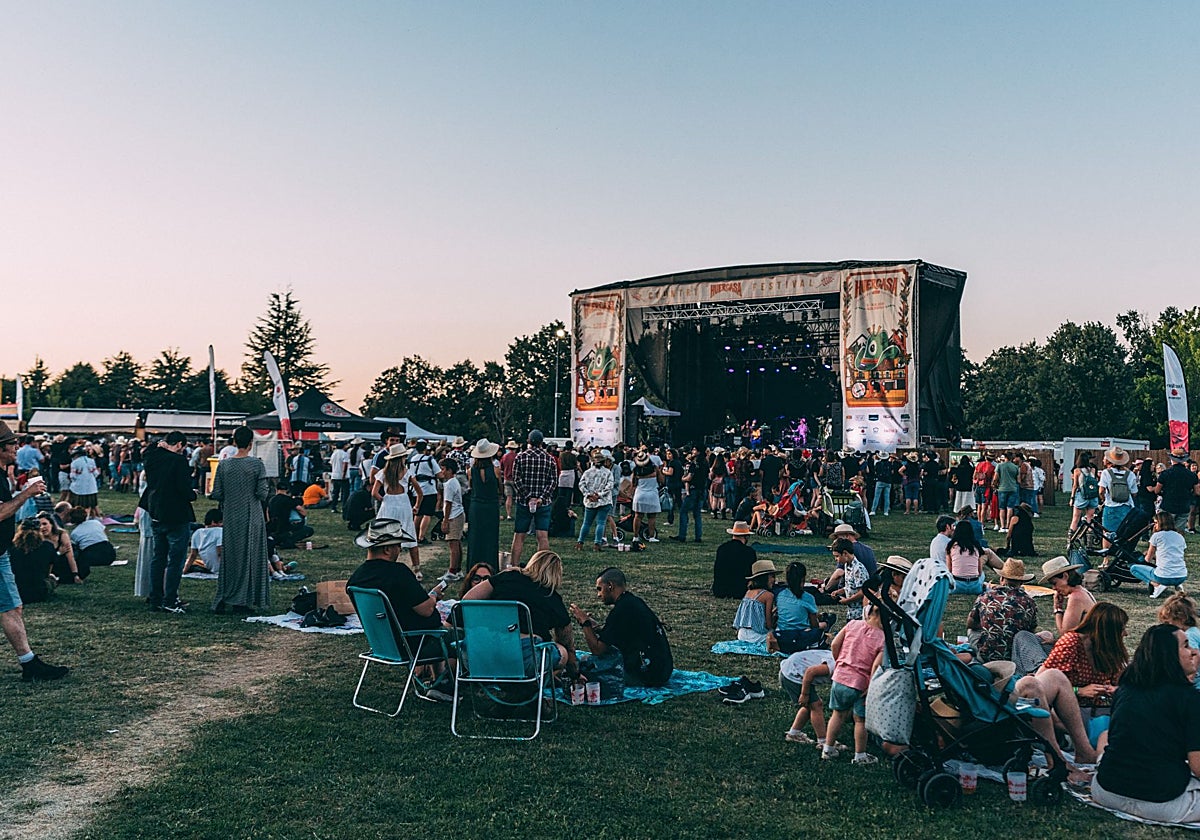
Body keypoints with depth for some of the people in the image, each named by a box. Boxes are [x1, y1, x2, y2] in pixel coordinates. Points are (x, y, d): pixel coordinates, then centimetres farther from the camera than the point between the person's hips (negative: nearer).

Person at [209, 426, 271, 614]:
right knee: (249, 556, 6)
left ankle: (222, 599, 10)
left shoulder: (224, 465, -1)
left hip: (230, 518, 3)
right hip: (251, 518, -3)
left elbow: (216, 494, -1)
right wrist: (267, 486, 9)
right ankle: (241, 601, 8)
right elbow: (262, 494, -12)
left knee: (228, 557, 12)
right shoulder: (257, 464, -10)